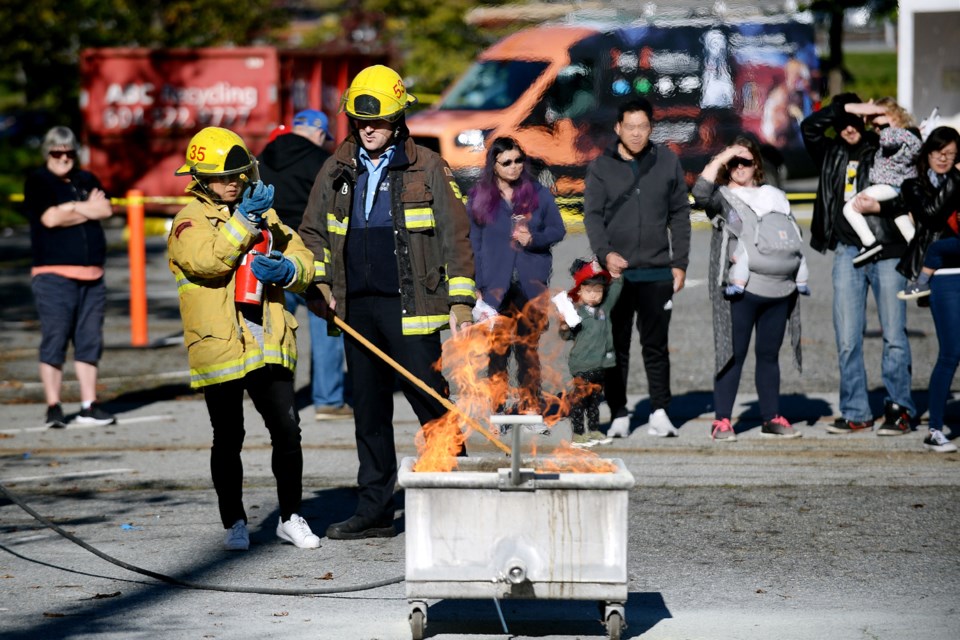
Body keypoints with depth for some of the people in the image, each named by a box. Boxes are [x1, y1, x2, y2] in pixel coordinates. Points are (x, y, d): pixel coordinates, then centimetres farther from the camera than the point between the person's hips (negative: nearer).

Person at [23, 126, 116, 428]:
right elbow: (50, 218, -13)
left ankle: (89, 406, 7)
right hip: (54, 275, -5)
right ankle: (53, 407, -5)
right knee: (54, 341, -7)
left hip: (91, 275, 5)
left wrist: (72, 209, -6)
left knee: (90, 341, 4)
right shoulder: (37, 182, 2)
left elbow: (106, 210, 2)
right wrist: (88, 208, 1)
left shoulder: (87, 180, 18)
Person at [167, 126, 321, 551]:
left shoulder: (264, 214, 16)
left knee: (287, 431, 2)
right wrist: (244, 220, -21)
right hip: (219, 348, -4)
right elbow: (209, 260, -21)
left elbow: (301, 256, 12)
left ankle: (291, 517, 15)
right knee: (228, 440, 2)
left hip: (270, 346, 4)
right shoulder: (190, 221, -2)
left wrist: (287, 269, -10)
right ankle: (234, 523, 13)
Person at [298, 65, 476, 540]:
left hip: (409, 306, -5)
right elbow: (313, 232, 21)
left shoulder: (427, 169, -1)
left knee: (432, 405, -8)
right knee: (368, 411, 10)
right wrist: (319, 283, 5)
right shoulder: (337, 171, 11)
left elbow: (455, 234, -1)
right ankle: (374, 510, 16)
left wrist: (461, 300, -6)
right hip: (356, 307, 5)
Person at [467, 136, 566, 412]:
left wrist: (534, 239, -11)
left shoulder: (538, 193, 5)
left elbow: (558, 230, 9)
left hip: (531, 283, 0)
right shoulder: (479, 198, 4)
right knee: (497, 349, 0)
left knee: (528, 348, 1)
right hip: (496, 284, 0)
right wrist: (479, 286, 2)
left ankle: (531, 407, 6)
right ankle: (499, 408, 6)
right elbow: (475, 244, 7)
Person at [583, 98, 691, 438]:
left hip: (657, 272, 0)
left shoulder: (667, 162, 7)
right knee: (616, 347, 4)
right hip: (616, 271, 0)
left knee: (656, 345, 2)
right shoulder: (601, 167, 3)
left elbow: (680, 215, 11)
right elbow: (592, 215, -3)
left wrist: (679, 263, 5)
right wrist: (606, 253, -20)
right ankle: (619, 415, 10)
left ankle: (660, 412, 9)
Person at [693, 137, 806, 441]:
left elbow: (793, 235, 25)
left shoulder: (774, 197, 20)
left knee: (769, 355, 10)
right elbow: (700, 193, -18)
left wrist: (799, 276, 15)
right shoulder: (723, 197, 5)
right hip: (741, 291, -5)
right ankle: (722, 421, -4)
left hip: (779, 290, 5)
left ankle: (771, 418, 15)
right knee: (734, 354, -5)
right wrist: (721, 158, -14)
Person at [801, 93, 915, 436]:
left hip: (888, 252, -3)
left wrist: (879, 207, -14)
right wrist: (846, 108, -8)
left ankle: (898, 408, 7)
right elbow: (809, 127, -2)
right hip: (848, 253, 3)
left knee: (894, 334, -2)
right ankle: (855, 413, 7)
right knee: (847, 339, 1)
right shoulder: (832, 154, 13)